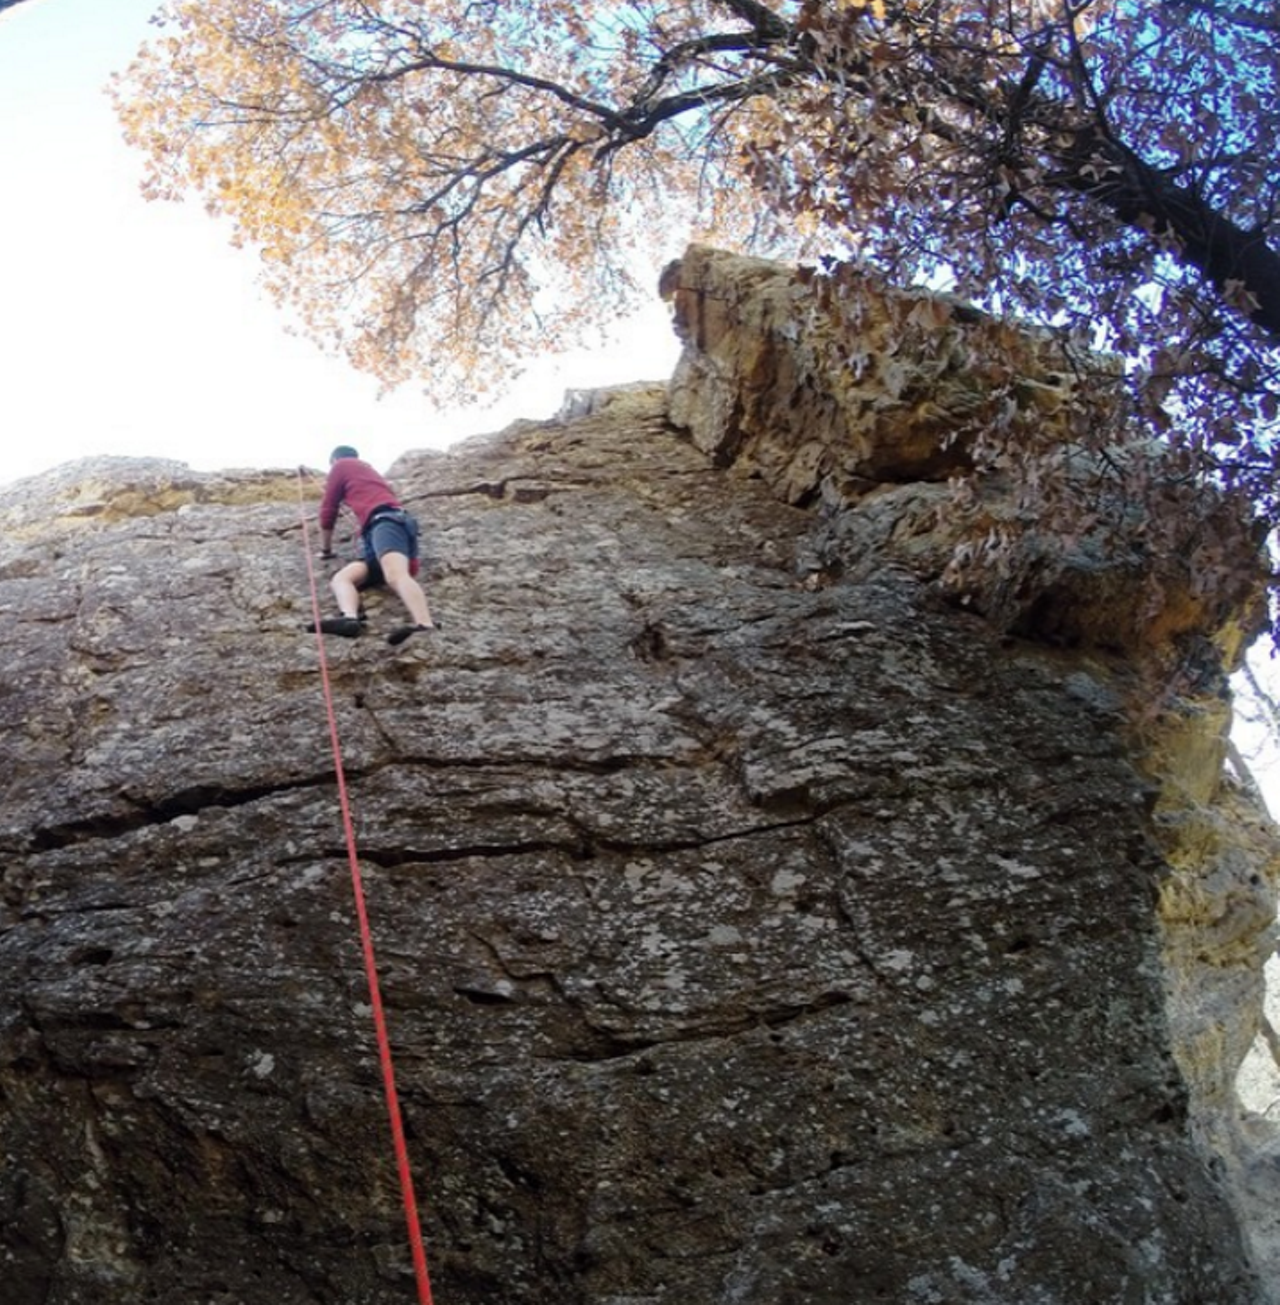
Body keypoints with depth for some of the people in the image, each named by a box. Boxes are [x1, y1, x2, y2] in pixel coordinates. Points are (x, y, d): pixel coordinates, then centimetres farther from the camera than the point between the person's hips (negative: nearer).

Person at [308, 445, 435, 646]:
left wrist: (325, 549, 35)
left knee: (395, 575, -36)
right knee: (340, 578, -10)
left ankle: (426, 627, -65)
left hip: (386, 521, -8)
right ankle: (350, 619, -45)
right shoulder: (368, 470, 42)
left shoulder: (341, 465, 22)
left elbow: (328, 510, 24)